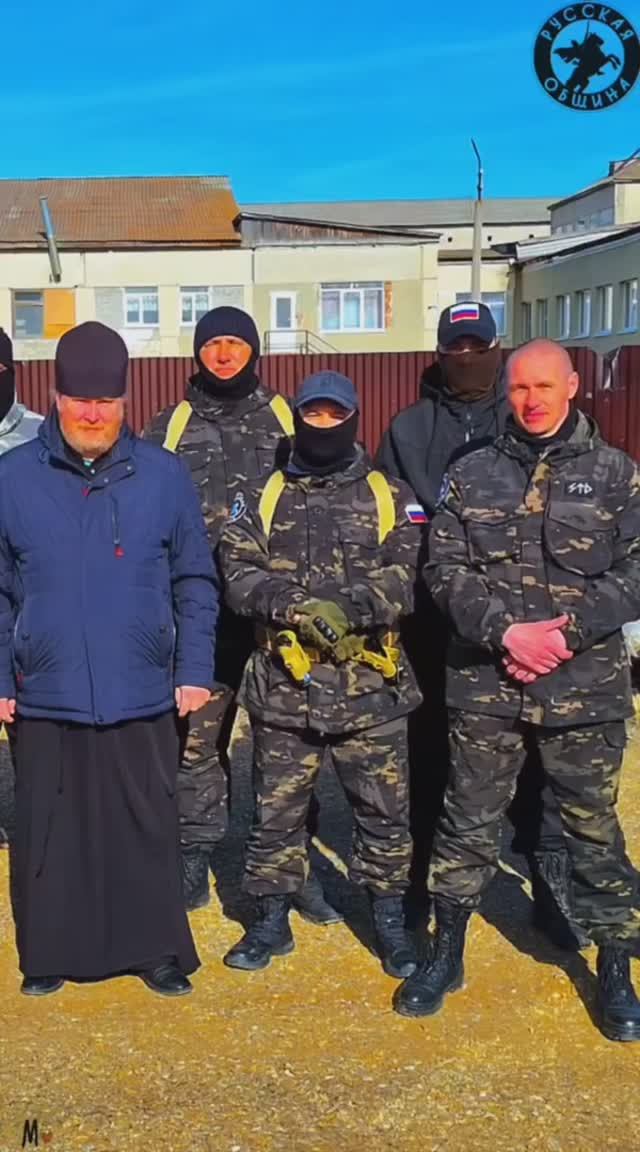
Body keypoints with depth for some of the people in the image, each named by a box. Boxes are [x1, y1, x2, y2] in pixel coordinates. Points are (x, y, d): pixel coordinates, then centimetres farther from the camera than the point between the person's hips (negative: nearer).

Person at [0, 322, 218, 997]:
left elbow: (195, 583, 3)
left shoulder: (164, 476, -1)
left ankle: (157, 950, 28)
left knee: (147, 831, 11)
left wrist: (195, 669, -1)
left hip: (142, 694, 0)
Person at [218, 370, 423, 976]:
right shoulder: (264, 498, 7)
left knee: (383, 809, 10)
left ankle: (390, 919, 30)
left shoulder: (389, 498, 3)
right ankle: (271, 920, 30)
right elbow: (239, 574, -4)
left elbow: (407, 578, -8)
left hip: (370, 687, -1)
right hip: (283, 687, 1)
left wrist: (348, 607, -24)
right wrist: (297, 605, -20)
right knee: (276, 810, 12)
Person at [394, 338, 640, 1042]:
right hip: (485, 686, 1)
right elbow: (445, 570, -1)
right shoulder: (472, 475, 5)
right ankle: (446, 954, 29)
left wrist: (567, 631, -15)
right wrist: (506, 632, -15)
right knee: (468, 821, 11)